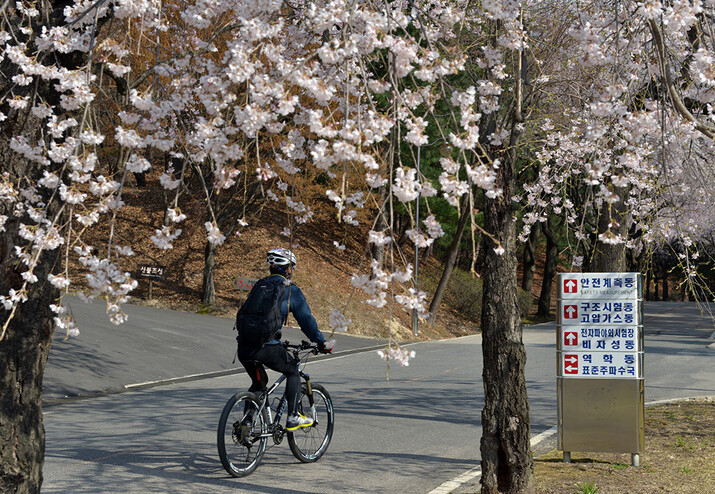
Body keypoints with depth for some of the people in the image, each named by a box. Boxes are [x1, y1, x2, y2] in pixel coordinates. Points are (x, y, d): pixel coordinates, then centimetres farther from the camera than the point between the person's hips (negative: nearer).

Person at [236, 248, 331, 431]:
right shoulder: (291, 290, 4)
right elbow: (306, 319, 5)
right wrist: (321, 342, 18)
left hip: (244, 347, 6)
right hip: (266, 347, -6)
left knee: (259, 382, 27)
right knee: (293, 371, 19)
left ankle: (246, 422, 18)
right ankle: (293, 418, 14)